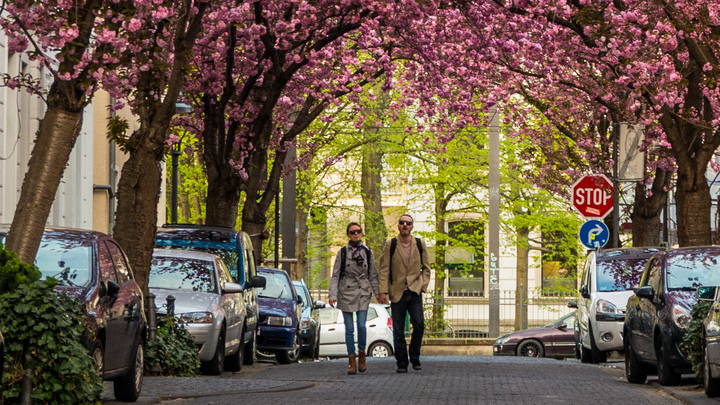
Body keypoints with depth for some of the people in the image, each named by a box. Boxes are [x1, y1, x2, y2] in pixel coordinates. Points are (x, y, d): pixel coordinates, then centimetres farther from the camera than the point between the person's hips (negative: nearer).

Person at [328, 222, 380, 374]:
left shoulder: (368, 252, 7)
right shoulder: (343, 252, 2)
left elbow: (373, 276, 11)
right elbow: (335, 275, 1)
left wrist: (378, 293, 2)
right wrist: (332, 295, -8)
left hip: (363, 293, 1)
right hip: (346, 292, -1)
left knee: (361, 326, -11)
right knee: (349, 328, -2)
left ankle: (362, 354, 11)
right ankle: (352, 361, 4)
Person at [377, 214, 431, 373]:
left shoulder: (420, 244, 7)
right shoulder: (390, 245, 2)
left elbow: (426, 267, 14)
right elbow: (383, 269, -1)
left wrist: (423, 286, 1)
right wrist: (383, 291, -8)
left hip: (415, 291, 1)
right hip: (397, 293, -1)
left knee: (419, 324, -12)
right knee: (398, 330, 0)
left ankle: (415, 358, 5)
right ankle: (402, 363, 7)